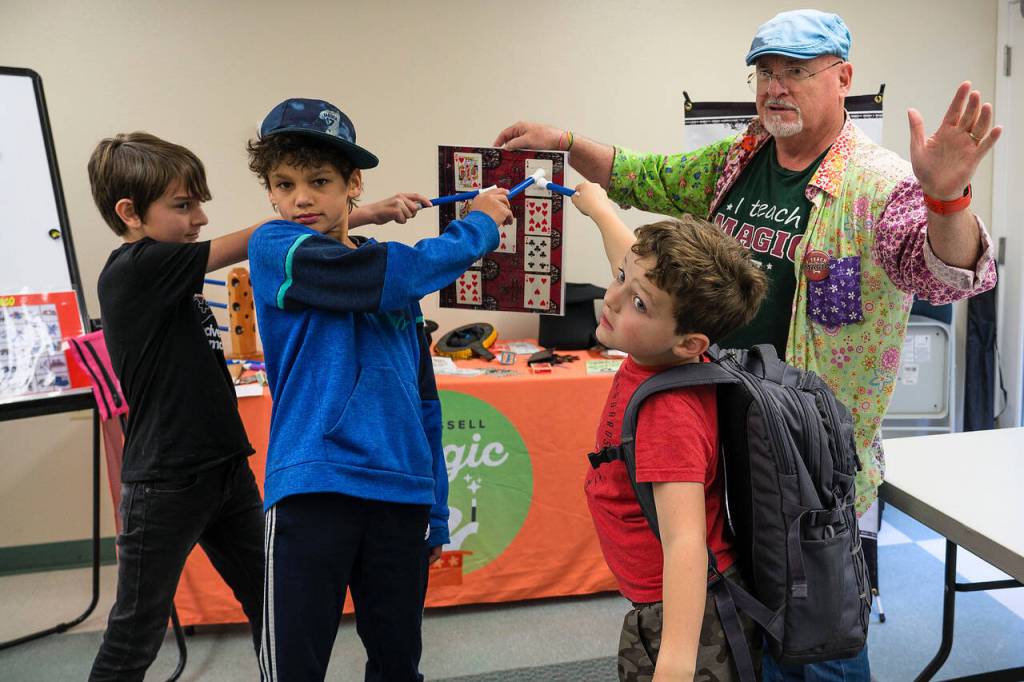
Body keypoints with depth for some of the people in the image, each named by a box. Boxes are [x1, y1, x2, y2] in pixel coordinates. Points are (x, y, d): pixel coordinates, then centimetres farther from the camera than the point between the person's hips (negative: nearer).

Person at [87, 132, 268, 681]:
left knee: (271, 606, 16)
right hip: (164, 484, -8)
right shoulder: (133, 269, -16)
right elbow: (256, 241, -20)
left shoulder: (169, 281, 9)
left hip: (226, 468, 8)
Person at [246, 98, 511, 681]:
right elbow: (405, 271, -17)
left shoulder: (389, 277, 13)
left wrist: (436, 506, 14)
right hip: (313, 487, -5)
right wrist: (478, 226, -1)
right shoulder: (274, 249, -4)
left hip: (402, 491, 5)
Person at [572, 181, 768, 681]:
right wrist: (598, 207, 27)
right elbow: (638, 274, 11)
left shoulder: (668, 415, -31)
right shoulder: (653, 356, -8)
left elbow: (684, 542, -38)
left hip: (686, 617, -9)